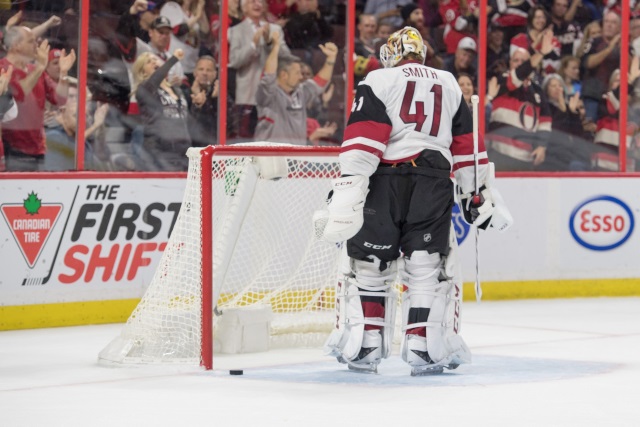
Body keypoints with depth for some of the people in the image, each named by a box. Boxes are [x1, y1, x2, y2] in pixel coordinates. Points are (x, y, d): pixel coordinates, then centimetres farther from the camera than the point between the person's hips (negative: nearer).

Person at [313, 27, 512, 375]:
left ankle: (364, 347, 9)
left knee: (367, 264, 9)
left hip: (384, 180, -2)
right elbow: (466, 144, 19)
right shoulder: (448, 85, 19)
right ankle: (424, 348, 2)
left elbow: (363, 139, -6)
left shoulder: (379, 81, 7)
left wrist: (347, 188, -12)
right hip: (433, 185, 2)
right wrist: (477, 194, 23)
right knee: (429, 267, 8)